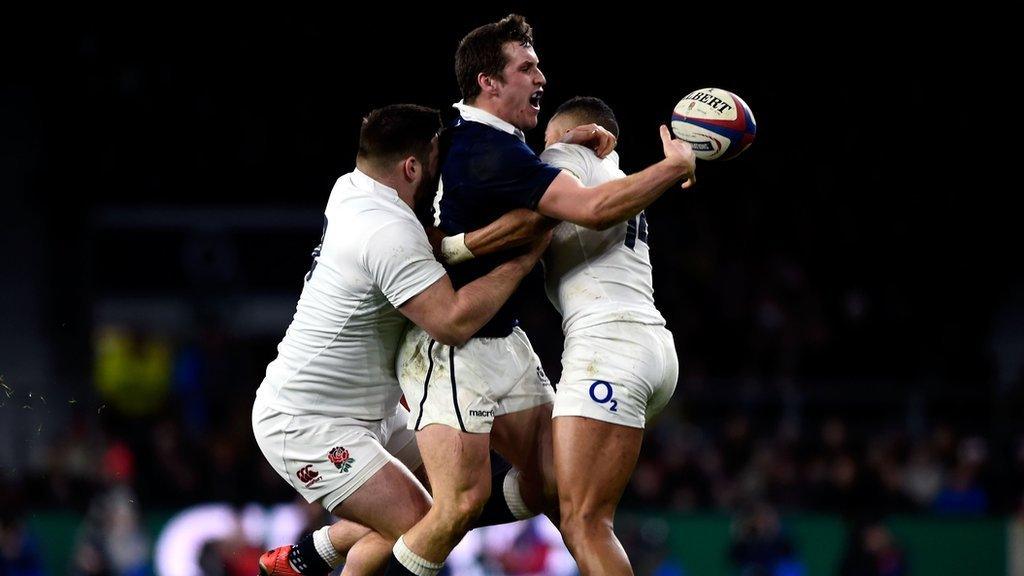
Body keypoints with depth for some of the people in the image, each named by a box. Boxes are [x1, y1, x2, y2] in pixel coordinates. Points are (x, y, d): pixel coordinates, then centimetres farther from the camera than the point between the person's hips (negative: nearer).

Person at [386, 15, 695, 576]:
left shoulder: (465, 135, 8)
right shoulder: (489, 151, -23)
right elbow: (594, 210, -30)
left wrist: (565, 149, 10)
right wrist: (675, 164, -17)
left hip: (504, 343, 10)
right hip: (452, 351, -10)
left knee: (549, 483, 5)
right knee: (465, 500, -18)